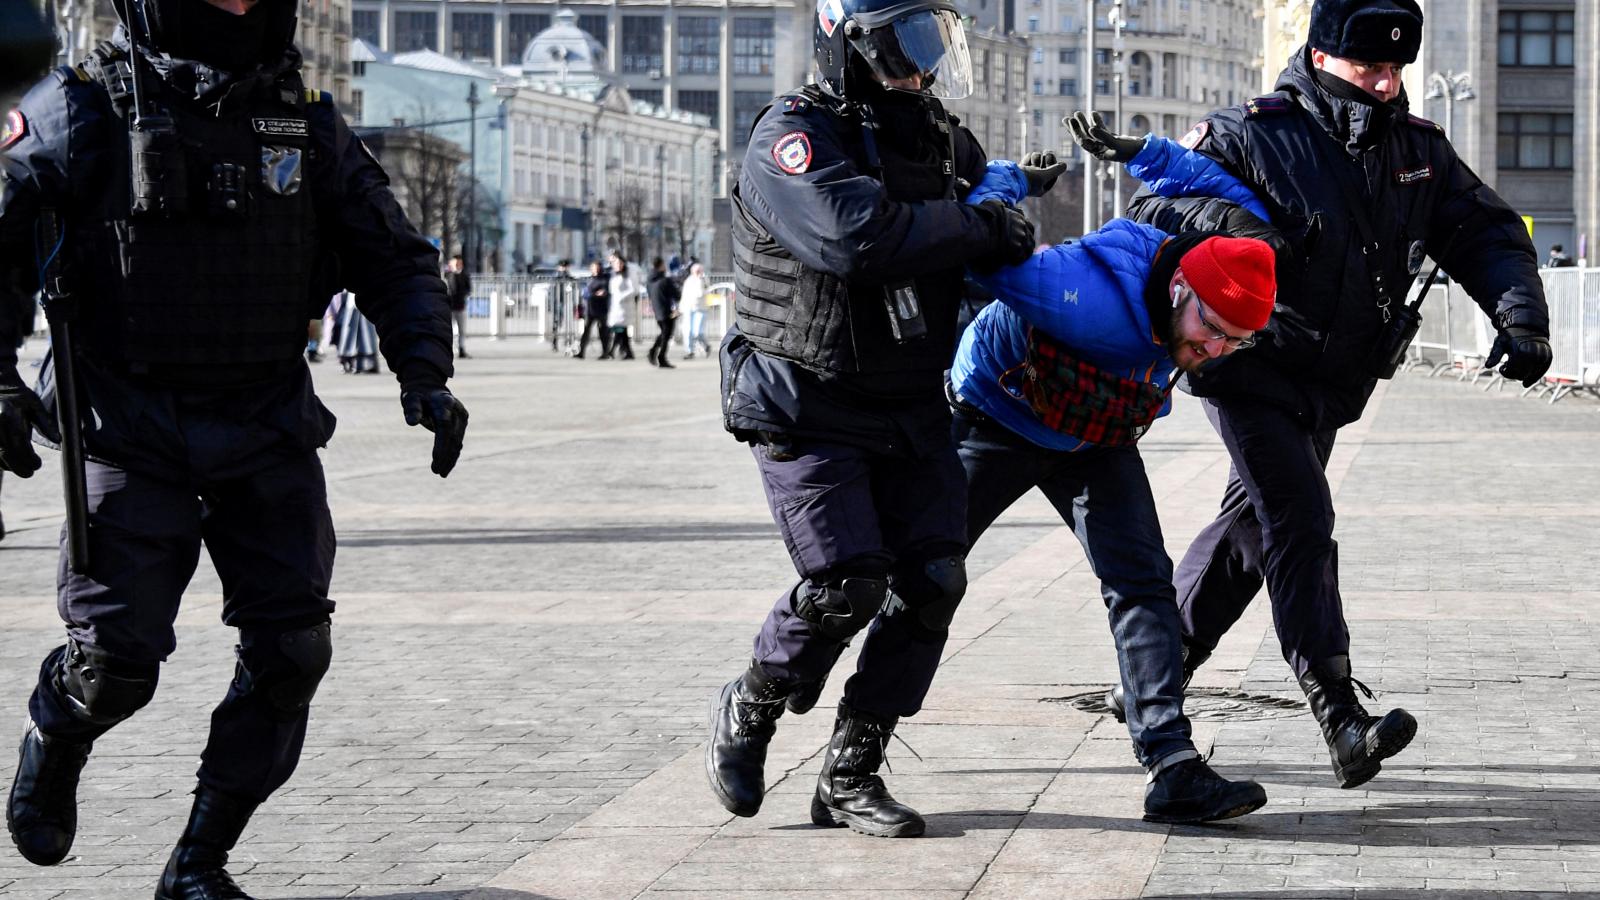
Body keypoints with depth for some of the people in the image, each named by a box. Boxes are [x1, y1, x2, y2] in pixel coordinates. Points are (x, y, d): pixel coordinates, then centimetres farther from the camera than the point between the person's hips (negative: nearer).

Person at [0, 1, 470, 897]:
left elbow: (397, 259, 11)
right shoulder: (91, 109, -7)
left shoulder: (306, 122, 5)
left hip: (268, 433, 4)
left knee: (291, 652, -5)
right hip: (132, 434, -3)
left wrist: (425, 376, -3)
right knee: (116, 662, -5)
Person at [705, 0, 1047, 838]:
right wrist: (980, 225, -23)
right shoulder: (795, 138, -15)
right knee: (845, 585, -16)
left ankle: (849, 775, 7)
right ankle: (745, 714, 13)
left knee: (934, 580, -4)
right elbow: (856, 234, -33)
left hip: (909, 408, 7)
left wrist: (1012, 187, 11)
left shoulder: (938, 138, 8)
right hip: (808, 411, -7)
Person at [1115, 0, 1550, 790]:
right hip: (1252, 372, -7)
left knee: (1252, 524, 15)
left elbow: (1486, 233, 5)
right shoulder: (1251, 136, -12)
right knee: (1300, 523, -18)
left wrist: (1521, 316, -13)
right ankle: (1340, 720, -25)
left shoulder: (1418, 150, 4)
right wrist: (1220, 219, -31)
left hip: (1332, 389, 7)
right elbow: (1151, 208, -10)